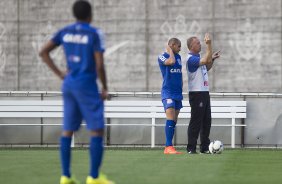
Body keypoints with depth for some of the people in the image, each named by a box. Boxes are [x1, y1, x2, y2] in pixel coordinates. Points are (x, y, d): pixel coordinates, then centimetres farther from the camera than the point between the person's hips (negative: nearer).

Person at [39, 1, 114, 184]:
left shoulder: (65, 31, 8)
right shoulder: (95, 33, -11)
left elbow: (43, 52, 8)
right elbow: (99, 65, -15)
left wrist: (60, 74, 9)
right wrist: (105, 88, -2)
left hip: (69, 85, 7)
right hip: (87, 86, -7)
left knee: (68, 130, 9)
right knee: (97, 130, -2)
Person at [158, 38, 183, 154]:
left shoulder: (178, 57, 16)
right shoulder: (162, 57, -5)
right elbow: (171, 62, -26)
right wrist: (170, 51, -9)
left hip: (177, 93, 7)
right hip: (168, 92, -7)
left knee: (174, 121, 5)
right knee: (170, 119, -17)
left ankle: (168, 148, 7)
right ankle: (169, 147, -19)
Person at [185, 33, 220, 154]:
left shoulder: (198, 58, 16)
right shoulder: (191, 59, -14)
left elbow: (207, 68, 30)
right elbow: (206, 60, -27)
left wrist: (212, 59, 15)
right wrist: (209, 45, -27)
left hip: (204, 92, 10)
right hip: (196, 93, -9)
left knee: (206, 121, 10)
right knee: (196, 121, -7)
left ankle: (204, 147, 14)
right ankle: (191, 148, -4)